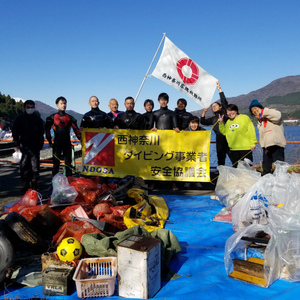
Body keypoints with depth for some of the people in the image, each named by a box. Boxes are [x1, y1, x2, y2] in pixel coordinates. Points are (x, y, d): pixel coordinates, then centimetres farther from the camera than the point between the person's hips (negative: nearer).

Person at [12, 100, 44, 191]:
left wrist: (40, 144, 6)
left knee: (35, 165, 2)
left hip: (35, 146, 0)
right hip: (24, 145, 0)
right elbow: (15, 132, 8)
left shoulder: (38, 119, 10)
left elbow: (41, 132, 13)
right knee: (24, 165, -1)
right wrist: (17, 144, 0)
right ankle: (26, 183, 6)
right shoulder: (19, 118, 8)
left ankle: (34, 182, 11)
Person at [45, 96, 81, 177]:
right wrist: (50, 142, 1)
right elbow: (47, 129, 5)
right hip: (57, 143, -2)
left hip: (67, 143, 2)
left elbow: (76, 129, 5)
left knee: (68, 163, 5)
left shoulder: (70, 118, 8)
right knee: (56, 162, 2)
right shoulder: (52, 117, 3)